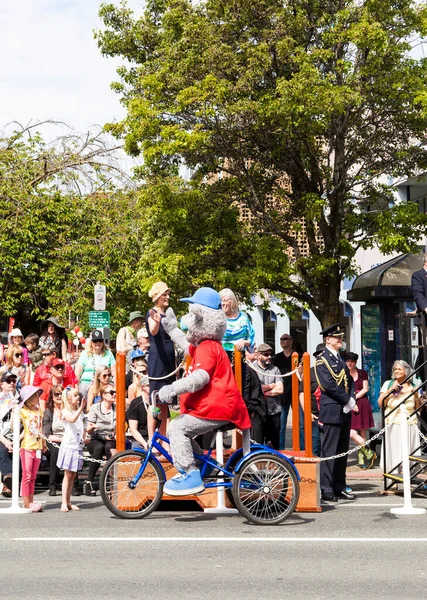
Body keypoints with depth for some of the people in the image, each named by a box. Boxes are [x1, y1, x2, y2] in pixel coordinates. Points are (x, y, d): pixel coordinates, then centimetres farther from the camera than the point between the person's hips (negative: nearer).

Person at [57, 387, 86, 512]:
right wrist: (81, 408, -38)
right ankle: (64, 503, -4)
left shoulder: (79, 411, 15)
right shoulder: (65, 411, -8)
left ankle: (68, 502, 15)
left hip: (78, 446, 7)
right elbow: (72, 419, -31)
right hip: (69, 446, -7)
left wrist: (84, 438, 10)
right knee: (68, 475, -6)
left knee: (73, 475, 9)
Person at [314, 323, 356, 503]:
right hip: (332, 412, -8)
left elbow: (350, 380, 16)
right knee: (329, 451, -6)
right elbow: (329, 384, -17)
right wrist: (347, 400, -13)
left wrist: (351, 399, -2)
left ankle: (340, 488, 17)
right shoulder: (322, 360, -7)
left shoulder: (341, 359, 18)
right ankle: (327, 490, -3)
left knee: (342, 451, 11)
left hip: (345, 411, 8)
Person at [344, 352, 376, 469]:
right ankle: (369, 453, -3)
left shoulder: (362, 373, 10)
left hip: (362, 405, 1)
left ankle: (361, 458, 10)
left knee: (362, 434, 1)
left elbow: (365, 389, 6)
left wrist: (354, 397, -6)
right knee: (352, 434, -15)